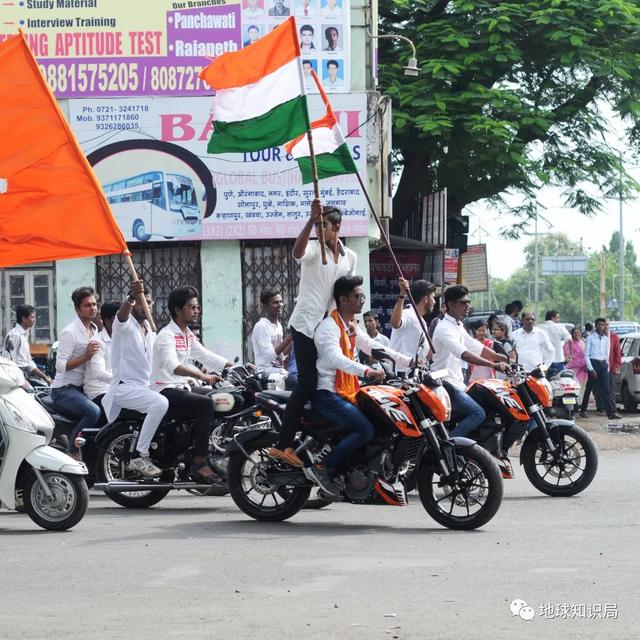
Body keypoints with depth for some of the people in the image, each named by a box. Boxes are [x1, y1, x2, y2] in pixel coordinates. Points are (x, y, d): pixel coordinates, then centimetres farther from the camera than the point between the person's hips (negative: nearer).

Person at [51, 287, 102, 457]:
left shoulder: (94, 330, 13)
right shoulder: (70, 332, -14)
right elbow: (60, 366, -20)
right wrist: (86, 356, -26)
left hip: (82, 387, 9)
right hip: (64, 389, -9)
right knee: (93, 411, -31)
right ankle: (73, 452, -20)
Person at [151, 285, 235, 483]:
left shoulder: (188, 335, 16)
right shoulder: (166, 335, -15)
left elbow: (206, 356, 20)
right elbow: (172, 365, -32)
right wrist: (202, 376, -45)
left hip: (181, 387, 10)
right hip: (165, 391, -10)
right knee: (205, 403, -29)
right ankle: (199, 463, -31)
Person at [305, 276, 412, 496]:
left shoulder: (352, 327, 18)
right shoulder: (329, 327, -13)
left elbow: (373, 347, 22)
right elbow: (335, 358, -30)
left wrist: (409, 361, 13)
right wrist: (366, 371, -45)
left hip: (347, 393, 10)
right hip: (327, 394, -10)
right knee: (366, 429, -25)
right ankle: (323, 469, -19)